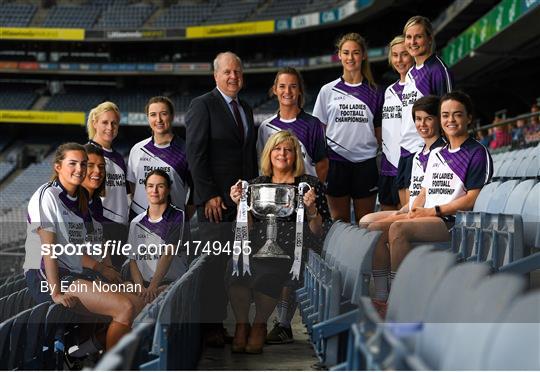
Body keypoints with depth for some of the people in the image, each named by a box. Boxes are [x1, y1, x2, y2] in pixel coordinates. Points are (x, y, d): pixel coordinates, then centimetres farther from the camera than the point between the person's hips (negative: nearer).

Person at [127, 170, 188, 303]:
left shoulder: (178, 217, 1)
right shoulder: (136, 222, 15)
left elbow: (168, 255, -10)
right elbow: (133, 260, 9)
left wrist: (152, 287, -20)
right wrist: (141, 288, -9)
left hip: (173, 282, -3)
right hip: (144, 283, 3)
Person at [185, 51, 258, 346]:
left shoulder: (246, 109, 18)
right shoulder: (202, 105, -4)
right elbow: (195, 154, -10)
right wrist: (208, 195, -16)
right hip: (215, 201, -7)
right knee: (214, 265, -6)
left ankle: (223, 321, 10)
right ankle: (210, 327, 0)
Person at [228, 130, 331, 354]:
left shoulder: (310, 185, 10)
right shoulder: (256, 184, 18)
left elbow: (320, 232, 5)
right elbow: (248, 229, 14)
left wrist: (311, 208, -11)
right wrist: (241, 204, 0)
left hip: (293, 250, -2)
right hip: (258, 248, 2)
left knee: (267, 272, -35)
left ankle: (259, 325, -10)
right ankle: (241, 324, -11)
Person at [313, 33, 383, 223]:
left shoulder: (374, 92, 8)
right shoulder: (328, 91, 6)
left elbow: (379, 132, 9)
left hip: (366, 162, 0)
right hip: (336, 162, 0)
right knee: (339, 221, 5)